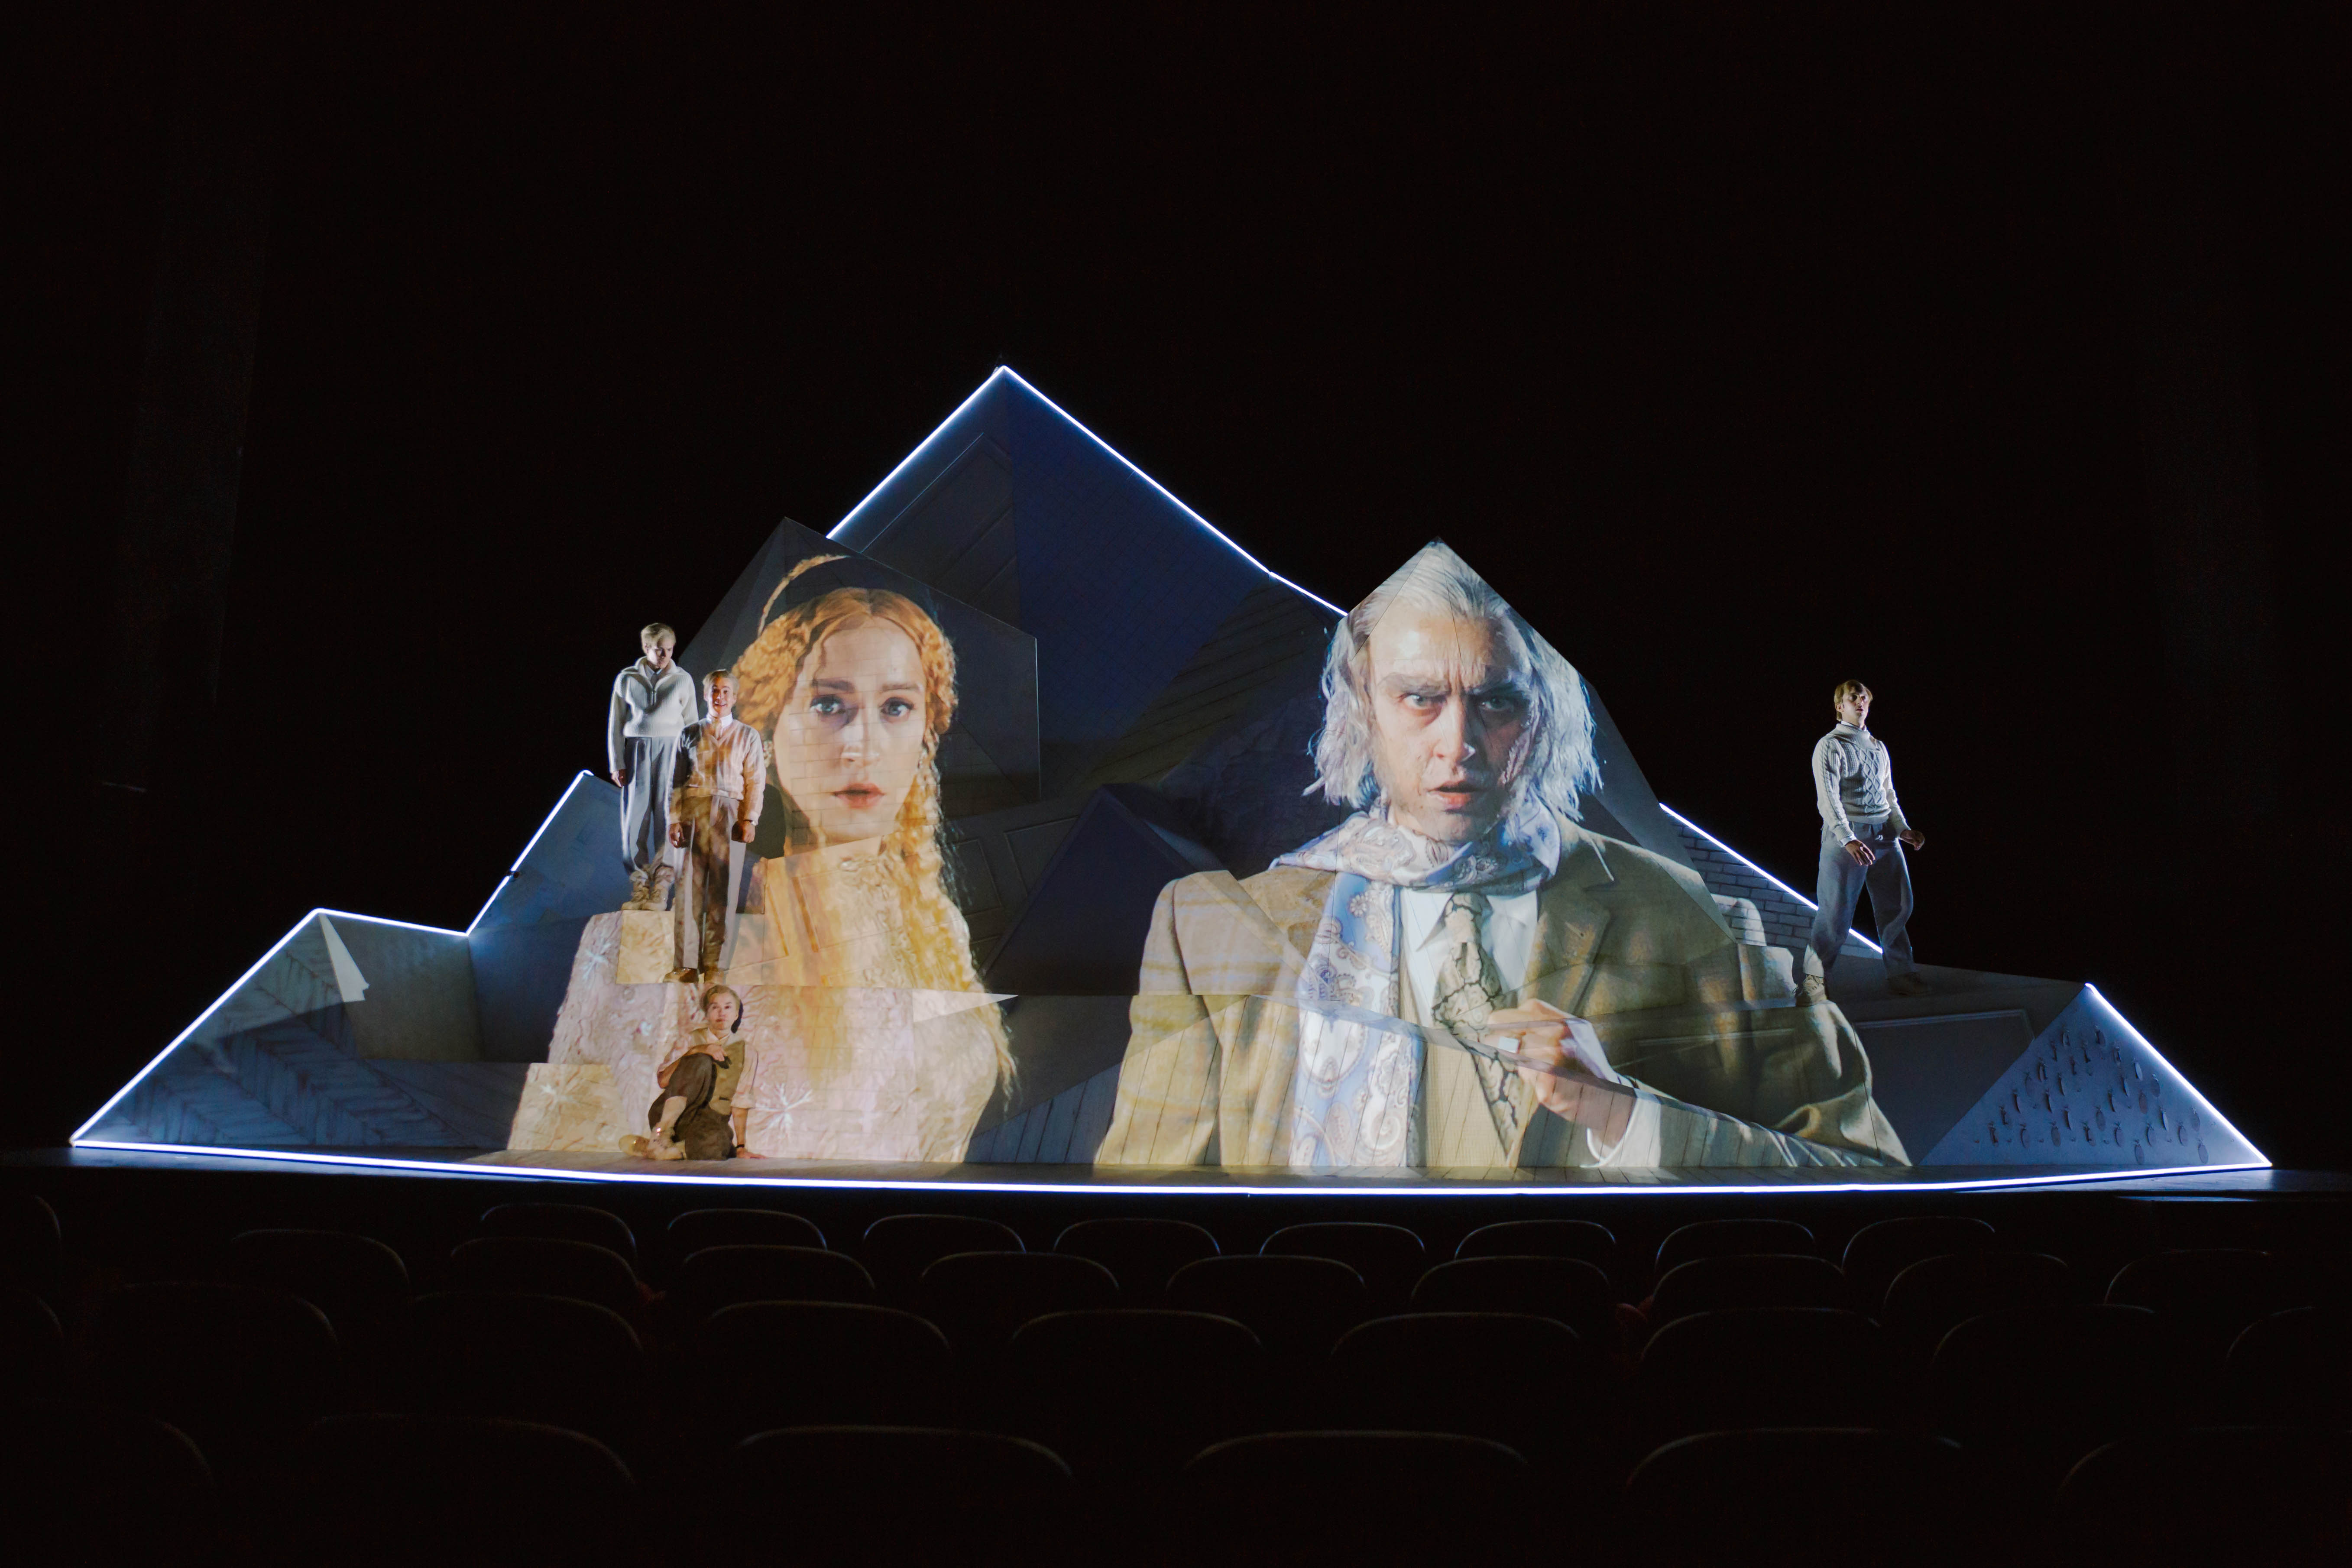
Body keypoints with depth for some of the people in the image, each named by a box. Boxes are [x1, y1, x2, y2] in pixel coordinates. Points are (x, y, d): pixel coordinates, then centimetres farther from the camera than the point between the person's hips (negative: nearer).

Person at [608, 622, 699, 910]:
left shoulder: (683, 680, 9)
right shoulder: (627, 679, 10)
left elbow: (691, 723, 10)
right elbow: (615, 723, 11)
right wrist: (617, 763, 4)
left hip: (671, 749, -1)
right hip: (637, 750, 1)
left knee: (667, 816, -7)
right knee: (635, 817, -3)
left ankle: (659, 889, -4)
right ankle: (639, 888, 3)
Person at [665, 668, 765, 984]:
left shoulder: (748, 736, 12)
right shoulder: (690, 734, 15)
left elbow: (756, 782, 5)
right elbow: (676, 781, 11)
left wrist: (749, 820, -7)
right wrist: (674, 821, 0)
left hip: (728, 814, -1)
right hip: (693, 813, 1)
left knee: (722, 890, -4)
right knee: (689, 889, -3)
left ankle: (713, 966, 1)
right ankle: (687, 966, 0)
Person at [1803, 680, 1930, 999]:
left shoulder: (1879, 747, 19)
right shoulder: (1830, 746, -3)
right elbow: (1827, 798, -13)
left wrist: (1903, 828, 9)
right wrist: (1848, 840, -24)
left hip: (1884, 835, 6)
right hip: (1845, 835, -6)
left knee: (1898, 907, 5)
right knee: (1836, 913, -7)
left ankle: (1901, 975, 16)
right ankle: (1814, 981, 2)